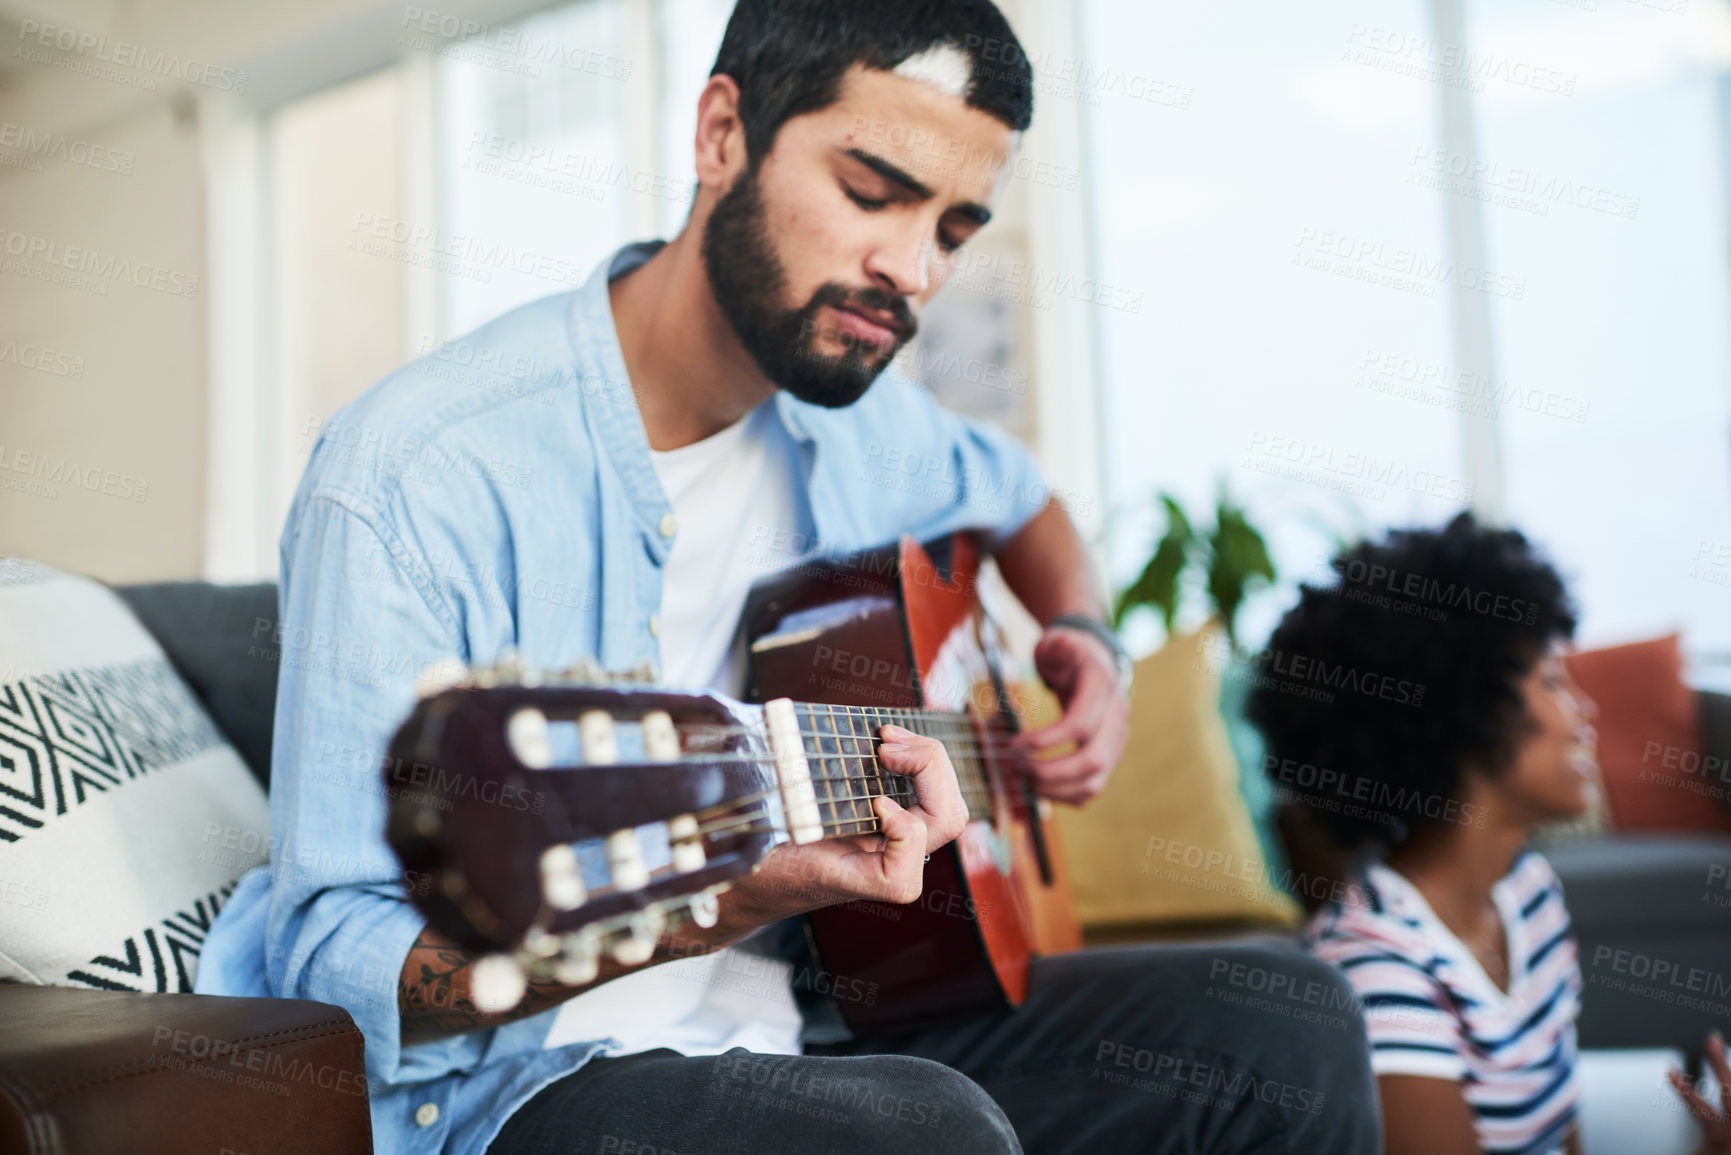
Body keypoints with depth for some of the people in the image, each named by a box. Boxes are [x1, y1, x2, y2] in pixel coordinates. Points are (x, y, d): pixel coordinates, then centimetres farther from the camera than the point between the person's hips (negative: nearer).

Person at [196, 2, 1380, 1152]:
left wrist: (1088, 647, 8)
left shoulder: (852, 420, 5)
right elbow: (335, 958, -19)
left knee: (1282, 1022, -3)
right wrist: (717, 902, -34)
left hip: (812, 1017, 8)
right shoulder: (416, 473, -19)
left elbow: (1017, 497, 30)